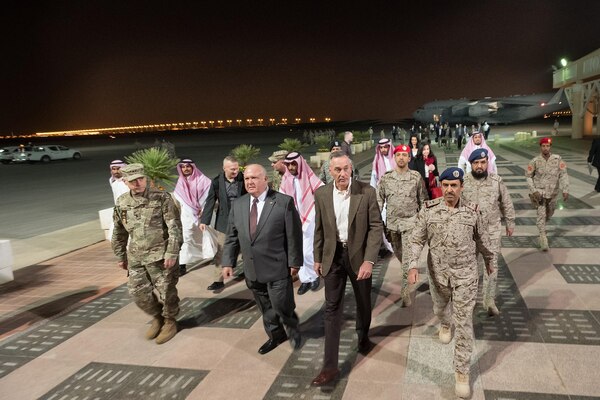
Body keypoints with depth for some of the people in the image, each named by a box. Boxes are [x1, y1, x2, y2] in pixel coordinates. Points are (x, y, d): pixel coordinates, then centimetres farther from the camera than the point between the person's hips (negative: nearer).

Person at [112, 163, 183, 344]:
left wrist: (172, 253, -17)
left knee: (165, 292, 4)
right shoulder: (121, 203, 4)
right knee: (138, 292, 10)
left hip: (160, 256, -5)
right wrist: (121, 256, 17)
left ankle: (169, 322, 28)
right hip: (136, 257, 5)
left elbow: (175, 228, -13)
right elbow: (119, 233, 15)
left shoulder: (162, 198, -11)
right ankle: (157, 317, 35)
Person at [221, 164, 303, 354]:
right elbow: (232, 237, 9)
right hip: (252, 270, 5)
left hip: (277, 268, -5)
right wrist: (228, 262, 6)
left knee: (282, 306, 2)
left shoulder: (284, 202, -11)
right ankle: (276, 335, 40)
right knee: (265, 308, 18)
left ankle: (293, 328, 34)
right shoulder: (237, 204, 4)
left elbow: (294, 235, -9)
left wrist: (294, 262, -8)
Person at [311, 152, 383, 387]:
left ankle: (363, 337, 49)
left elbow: (376, 227, -11)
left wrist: (369, 260, -18)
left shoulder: (366, 192, -12)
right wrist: (317, 258, 7)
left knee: (363, 302, 19)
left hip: (359, 255, -1)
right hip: (333, 256, 1)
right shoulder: (321, 194, -5)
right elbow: (319, 228, 5)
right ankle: (330, 365, 9)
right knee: (332, 308, 2)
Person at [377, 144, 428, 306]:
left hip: (410, 222, -3)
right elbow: (379, 200, 5)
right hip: (392, 222, 3)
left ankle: (405, 290, -4)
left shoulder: (416, 177, -3)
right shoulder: (386, 178, 2)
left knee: (407, 257, -9)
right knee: (398, 255, 16)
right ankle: (409, 273, 42)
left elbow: (423, 200, 3)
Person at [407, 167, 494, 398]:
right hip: (438, 273, 2)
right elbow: (417, 240, -6)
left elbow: (482, 239, 8)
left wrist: (488, 259, 20)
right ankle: (445, 325, 63)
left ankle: (462, 372, 11)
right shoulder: (429, 210, -9)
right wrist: (413, 266, -17)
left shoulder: (473, 211, -8)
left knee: (464, 324, 0)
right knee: (440, 309, 26)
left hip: (466, 275, -1)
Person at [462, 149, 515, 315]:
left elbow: (506, 204, 7)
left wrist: (510, 223, 11)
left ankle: (489, 299, 7)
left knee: (492, 264, 0)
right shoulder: (463, 182, -7)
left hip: (493, 230, 1)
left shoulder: (497, 181, -3)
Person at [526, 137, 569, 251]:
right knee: (541, 215, -8)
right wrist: (533, 191, -13)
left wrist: (565, 190, -20)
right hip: (539, 192, -3)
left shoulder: (558, 159, -7)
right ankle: (543, 238, -3)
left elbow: (563, 175, -10)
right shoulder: (535, 161, -10)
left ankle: (541, 225, 50)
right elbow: (528, 176, -3)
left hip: (552, 192, 3)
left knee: (549, 214, 20)